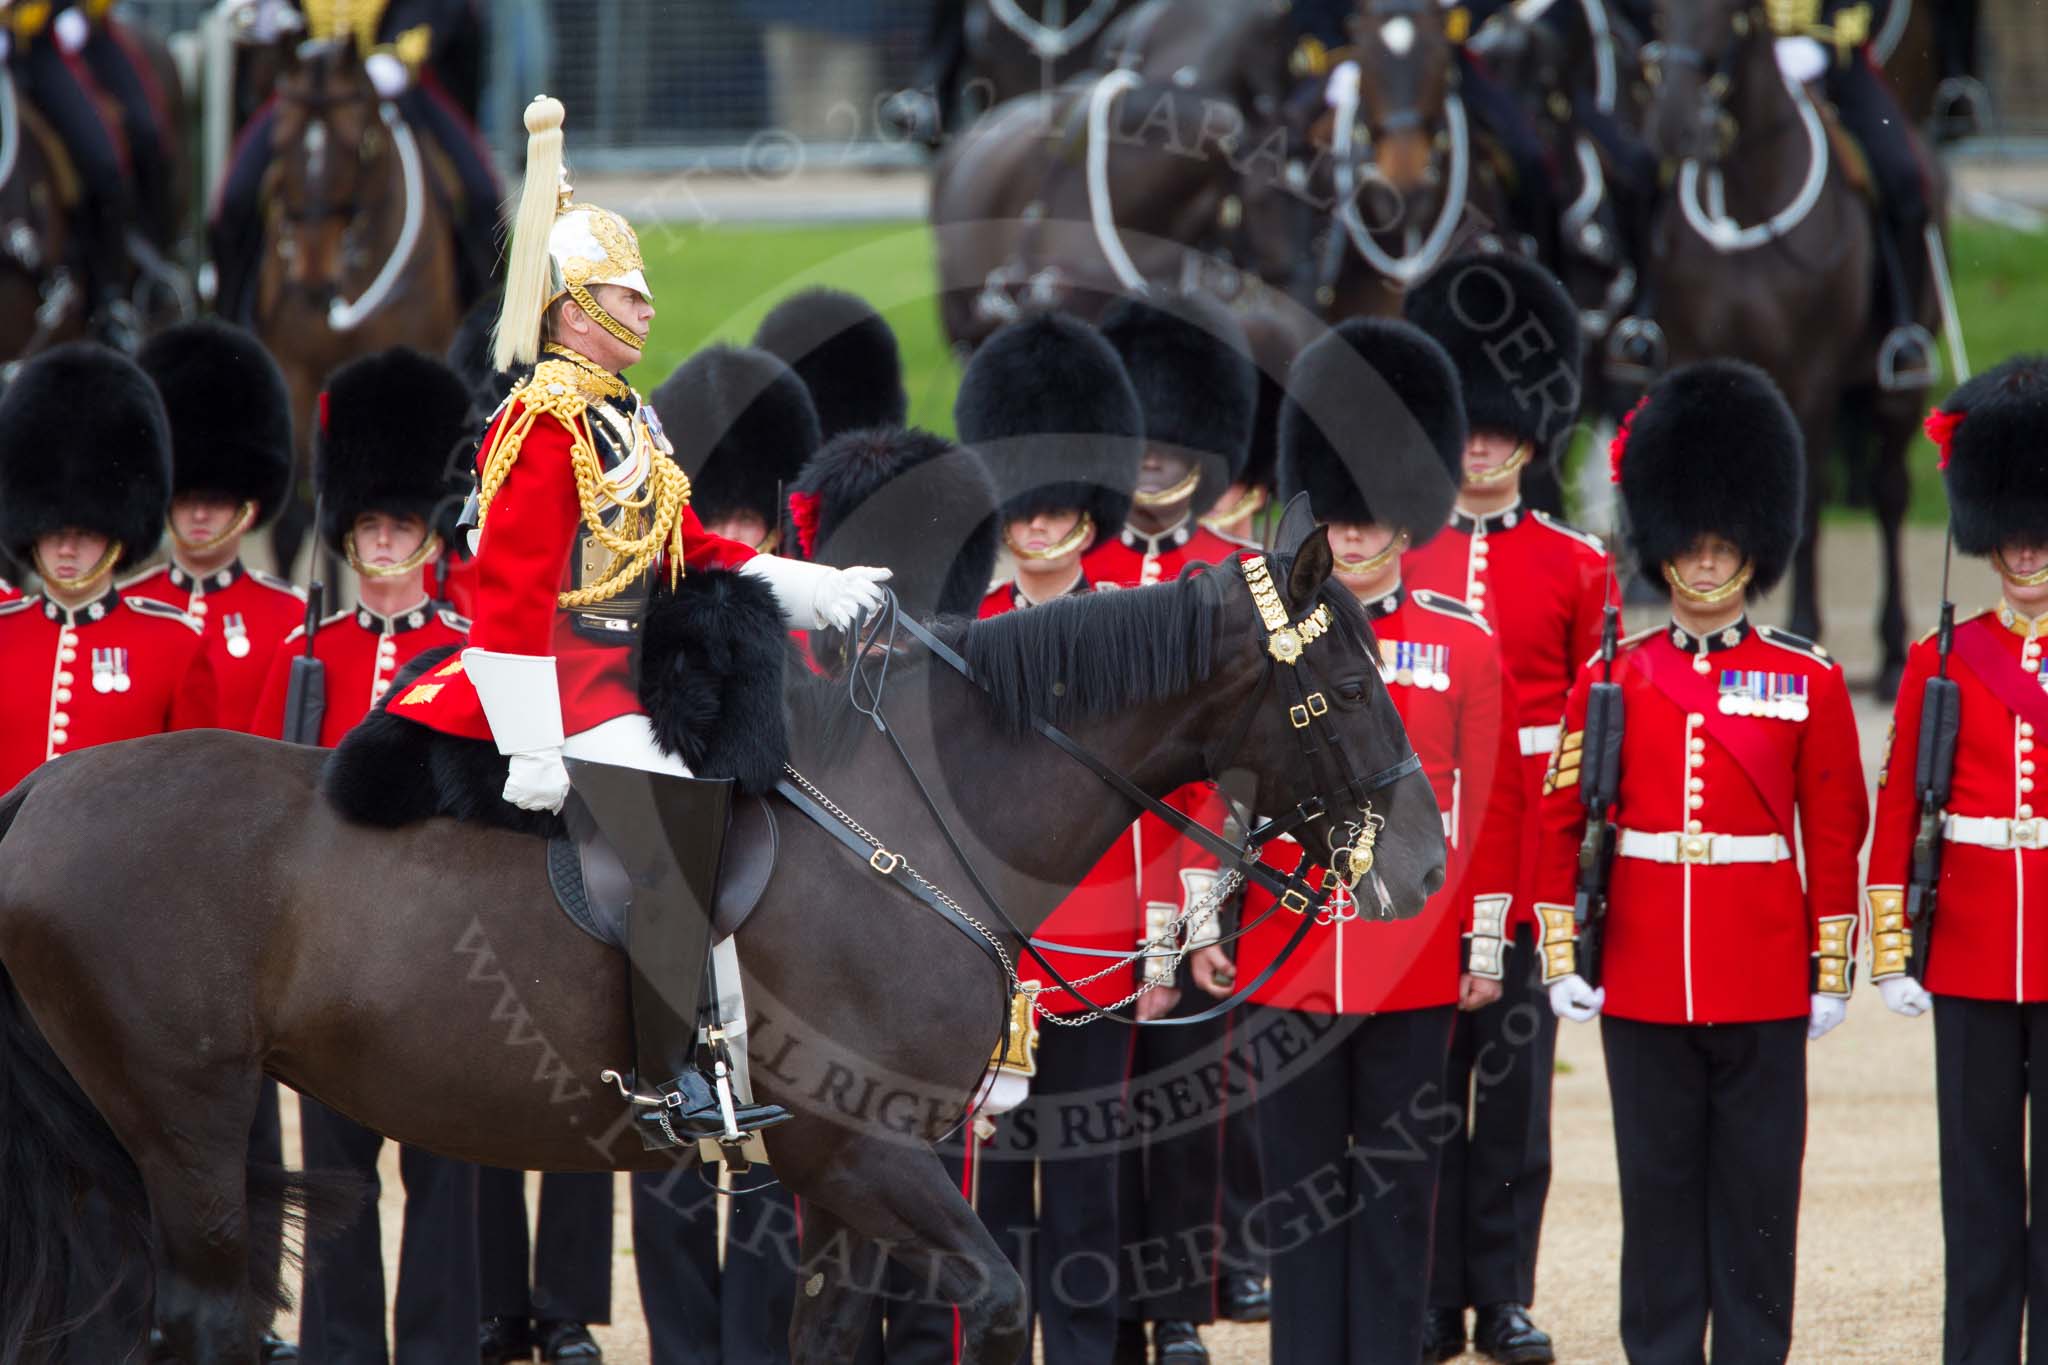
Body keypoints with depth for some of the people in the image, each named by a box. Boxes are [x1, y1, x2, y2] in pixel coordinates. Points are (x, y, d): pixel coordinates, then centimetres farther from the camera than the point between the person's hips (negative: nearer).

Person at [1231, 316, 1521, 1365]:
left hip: (1414, 957, -1)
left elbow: (1492, 805, 3)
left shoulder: (1466, 647, 1)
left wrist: (1486, 943, 1)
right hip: (1287, 952, 1)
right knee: (1298, 1182, 5)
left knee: (1397, 1180, 4)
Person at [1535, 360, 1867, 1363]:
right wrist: (1562, 959, 0)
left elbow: (1835, 832, 4)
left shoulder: (1808, 682, 2)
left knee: (1758, 1185, 3)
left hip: (1763, 980, -1)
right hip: (1642, 977, 1)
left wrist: (1832, 971, 1)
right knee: (1658, 1185, 6)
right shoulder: (1613, 678, 4)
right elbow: (1558, 820, 5)